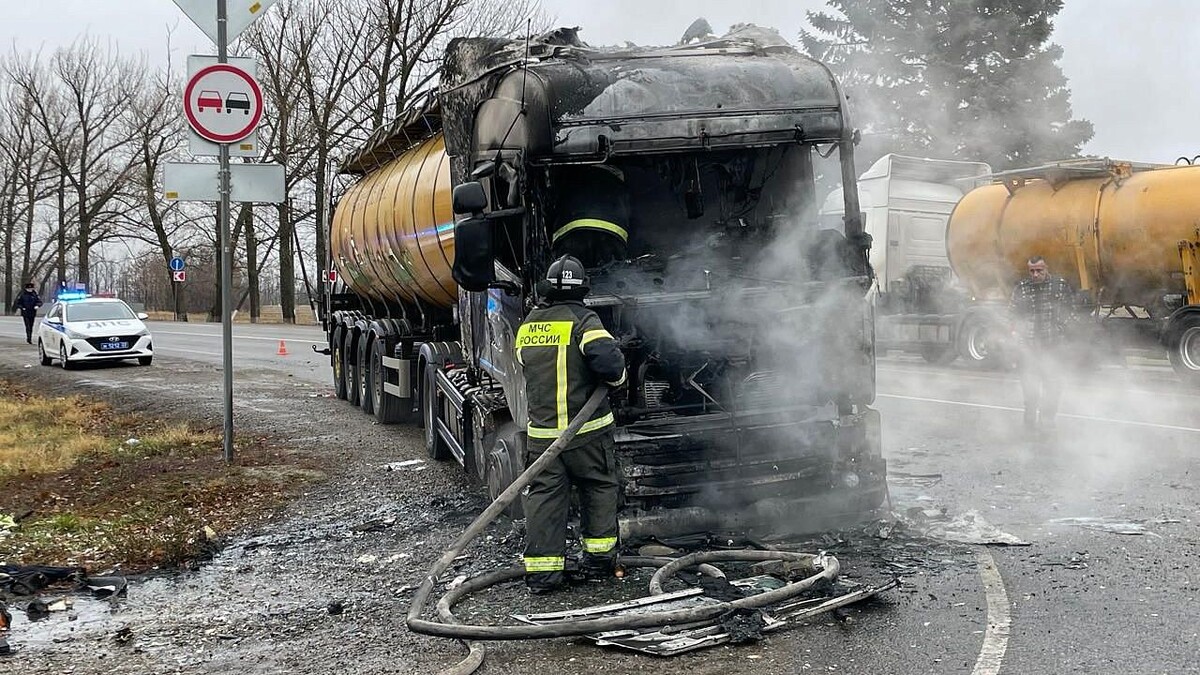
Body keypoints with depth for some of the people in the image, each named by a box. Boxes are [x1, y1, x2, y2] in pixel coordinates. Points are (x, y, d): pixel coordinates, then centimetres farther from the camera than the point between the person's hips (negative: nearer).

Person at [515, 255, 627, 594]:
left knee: (544, 495, 6)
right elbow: (605, 355, -25)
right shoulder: (583, 320, -9)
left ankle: (542, 569, 3)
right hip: (586, 428, -4)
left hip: (541, 430, 4)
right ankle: (598, 557, 20)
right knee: (599, 488, 14)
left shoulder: (527, 326, 10)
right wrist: (617, 376, -5)